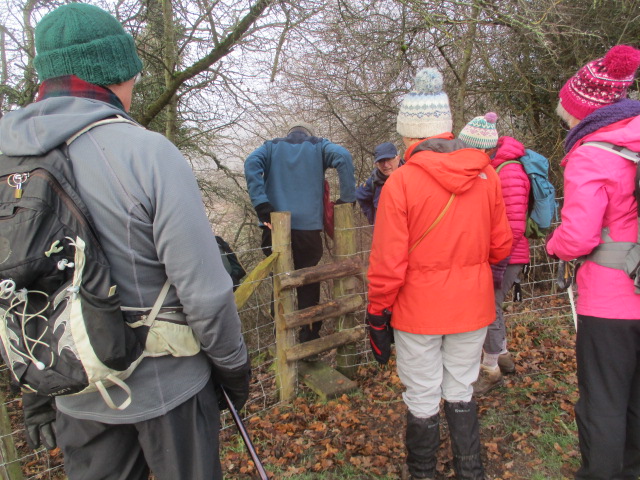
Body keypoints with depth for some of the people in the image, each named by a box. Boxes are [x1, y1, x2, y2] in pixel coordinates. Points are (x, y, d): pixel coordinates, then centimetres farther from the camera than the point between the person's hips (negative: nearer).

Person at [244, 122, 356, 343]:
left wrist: (261, 204, -12)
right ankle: (309, 337, 16)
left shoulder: (272, 146, 16)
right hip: (308, 226, -1)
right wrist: (347, 198, -3)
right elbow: (343, 156, -8)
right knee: (309, 284, 10)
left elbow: (251, 163, -5)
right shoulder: (318, 145, 13)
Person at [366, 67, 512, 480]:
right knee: (461, 392, 20)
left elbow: (388, 264, -16)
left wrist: (377, 317, -3)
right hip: (472, 306, 4)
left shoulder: (401, 182, -17)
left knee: (423, 399, 12)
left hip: (419, 308, -4)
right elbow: (501, 247, 3)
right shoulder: (486, 174, -4)